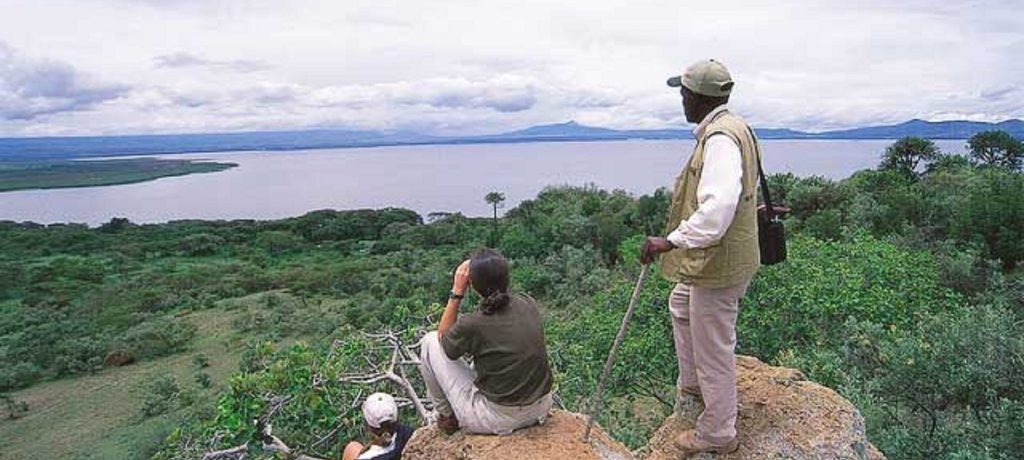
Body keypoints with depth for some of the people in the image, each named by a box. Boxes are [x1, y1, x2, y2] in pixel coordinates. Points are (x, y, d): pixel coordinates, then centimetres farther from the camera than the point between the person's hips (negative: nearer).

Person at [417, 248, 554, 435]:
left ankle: (448, 416, 20)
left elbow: (443, 337, 2)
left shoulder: (472, 324, -23)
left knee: (430, 341, 7)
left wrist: (457, 293, -3)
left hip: (497, 420, -5)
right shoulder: (529, 304, -7)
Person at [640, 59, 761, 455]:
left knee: (713, 348, 3)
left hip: (719, 263, -11)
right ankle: (692, 385, 46)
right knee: (681, 305, 31)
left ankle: (717, 434, 22)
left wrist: (670, 242, -35)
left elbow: (718, 208, -35)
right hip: (715, 256, 11)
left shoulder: (720, 138, -23)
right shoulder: (731, 128, 10)